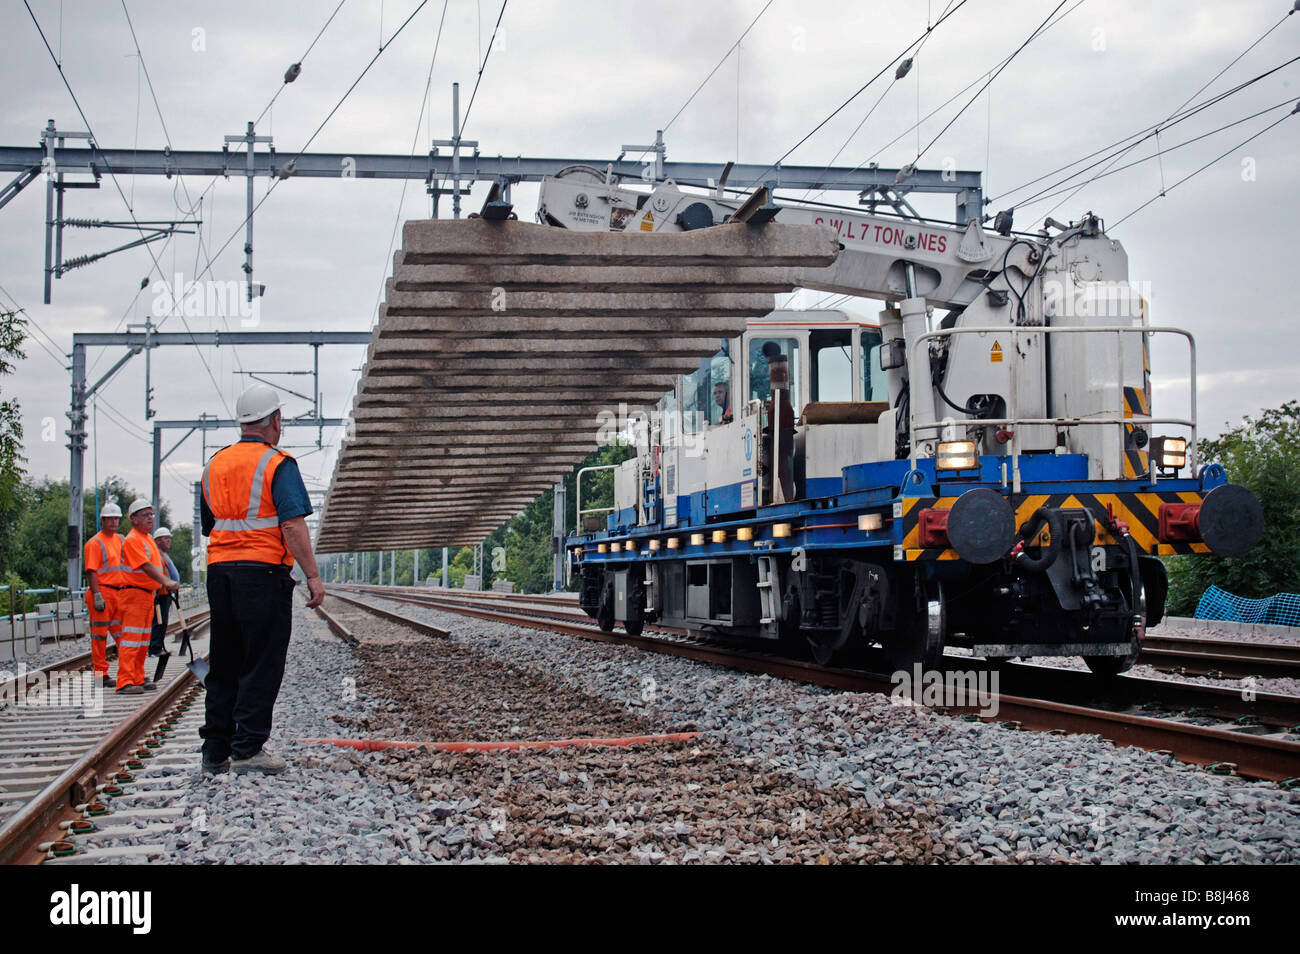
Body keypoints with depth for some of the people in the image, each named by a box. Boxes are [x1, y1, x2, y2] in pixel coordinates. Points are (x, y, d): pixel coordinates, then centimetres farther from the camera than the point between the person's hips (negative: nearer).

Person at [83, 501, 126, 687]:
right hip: (103, 592, -7)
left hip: (119, 593, 7)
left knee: (123, 634, 8)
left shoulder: (121, 540, 17)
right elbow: (91, 572, -13)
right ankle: (100, 673, 0)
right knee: (100, 634, -3)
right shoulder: (95, 543, -6)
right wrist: (97, 596, -20)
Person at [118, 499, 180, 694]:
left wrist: (167, 584, 16)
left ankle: (138, 679, 17)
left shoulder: (148, 539, 17)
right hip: (134, 593, -10)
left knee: (143, 640, 12)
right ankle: (125, 681, -14)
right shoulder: (132, 540, -14)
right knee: (131, 638, -12)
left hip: (148, 594, 10)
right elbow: (146, 566, -25)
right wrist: (167, 582, -34)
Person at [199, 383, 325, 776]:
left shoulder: (215, 464, 15)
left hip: (219, 568, 7)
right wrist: (312, 575, -14)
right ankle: (248, 748, -5)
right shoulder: (277, 464, -6)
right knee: (262, 665, -2)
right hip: (264, 571, -6)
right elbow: (293, 525, -15)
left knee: (223, 665, 11)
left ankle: (215, 751, 11)